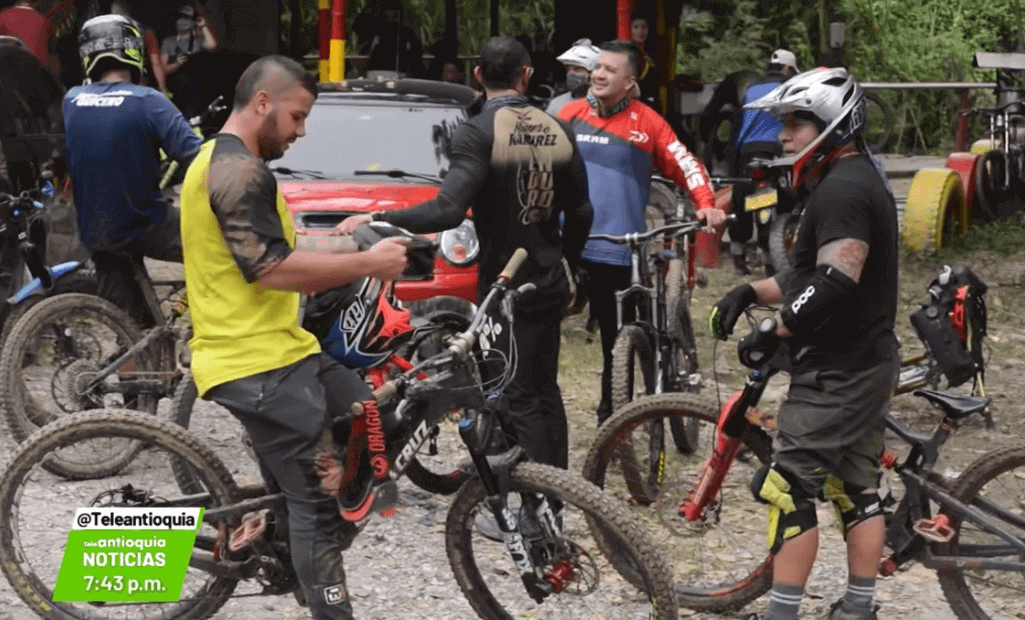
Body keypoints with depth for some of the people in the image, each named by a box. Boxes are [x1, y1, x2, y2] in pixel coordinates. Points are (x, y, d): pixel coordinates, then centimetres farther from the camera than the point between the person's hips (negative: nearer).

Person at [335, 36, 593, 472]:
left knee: (519, 399, -2)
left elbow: (448, 210, -27)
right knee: (546, 390, 17)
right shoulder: (558, 131, 3)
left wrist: (375, 219, -21)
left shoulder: (478, 133, -17)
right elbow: (580, 214, 9)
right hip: (550, 285, 6)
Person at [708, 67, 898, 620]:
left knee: (789, 488, -8)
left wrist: (773, 336, -18)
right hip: (868, 365, 11)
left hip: (836, 372, -11)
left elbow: (834, 283, -27)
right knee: (857, 489, 13)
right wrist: (751, 292, 8)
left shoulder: (842, 190, -18)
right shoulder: (862, 181, 16)